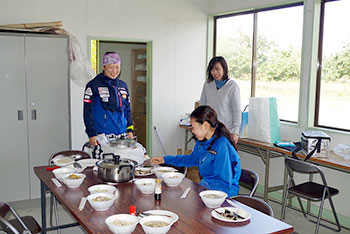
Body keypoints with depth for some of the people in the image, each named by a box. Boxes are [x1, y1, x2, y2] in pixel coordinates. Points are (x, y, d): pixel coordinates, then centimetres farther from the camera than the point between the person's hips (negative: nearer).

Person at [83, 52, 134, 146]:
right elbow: (88, 111, -7)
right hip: (102, 137, -5)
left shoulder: (123, 85, 14)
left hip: (122, 135, 5)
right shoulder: (93, 85, -4)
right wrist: (91, 134, -12)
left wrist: (130, 130, 11)